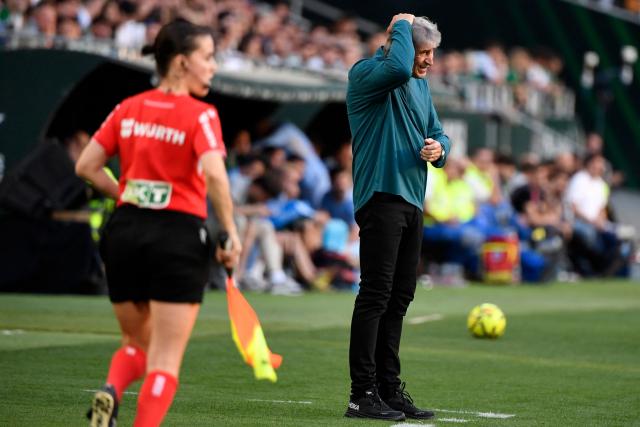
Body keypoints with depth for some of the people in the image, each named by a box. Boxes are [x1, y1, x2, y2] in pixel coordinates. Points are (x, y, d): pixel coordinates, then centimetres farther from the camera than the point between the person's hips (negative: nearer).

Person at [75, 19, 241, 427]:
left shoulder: (129, 109, 7)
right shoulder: (200, 115, -9)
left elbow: (86, 166, 8)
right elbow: (214, 176, -22)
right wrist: (231, 233, -13)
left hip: (126, 230, 5)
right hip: (179, 236, -5)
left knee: (136, 343, 21)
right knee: (166, 359, 2)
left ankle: (112, 391, -9)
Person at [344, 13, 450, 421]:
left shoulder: (420, 84, 18)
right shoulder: (367, 75, -10)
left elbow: (438, 132, 23)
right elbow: (398, 67, -32)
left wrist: (438, 148, -1)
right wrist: (401, 25, -15)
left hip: (412, 202, 9)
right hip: (382, 198, -9)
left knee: (399, 297, 12)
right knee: (376, 295, -11)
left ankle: (389, 389, 19)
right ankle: (362, 395, -9)